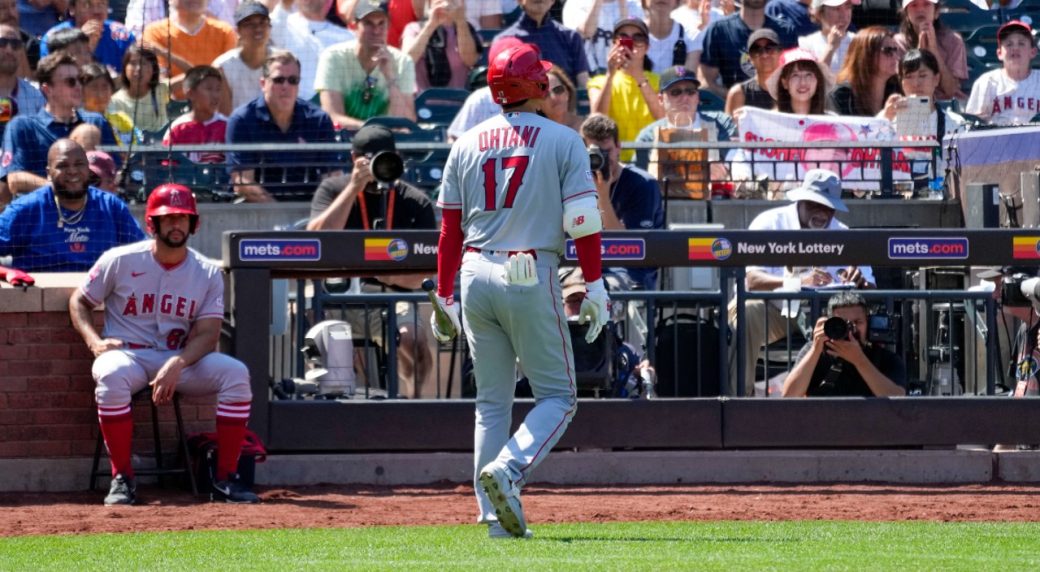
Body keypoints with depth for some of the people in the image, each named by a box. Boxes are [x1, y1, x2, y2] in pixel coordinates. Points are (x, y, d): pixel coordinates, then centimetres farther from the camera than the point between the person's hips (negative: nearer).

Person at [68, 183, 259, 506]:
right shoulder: (120, 261, -3)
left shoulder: (208, 273, 1)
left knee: (235, 373, -24)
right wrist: (94, 342, -13)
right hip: (127, 354, -2)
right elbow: (80, 301, 7)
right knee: (113, 375, -39)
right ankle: (122, 479, -27)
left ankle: (225, 479, -17)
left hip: (183, 359, 2)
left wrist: (176, 365, -26)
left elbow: (207, 334, -6)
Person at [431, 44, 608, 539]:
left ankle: (495, 515, 7)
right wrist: (595, 289, -4)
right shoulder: (562, 141, -2)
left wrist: (444, 298, 15)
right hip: (532, 277, -4)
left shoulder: (467, 144, 9)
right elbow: (583, 222, -8)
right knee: (556, 395, 4)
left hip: (476, 276, 4)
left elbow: (450, 229, 10)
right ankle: (508, 469, -21)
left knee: (492, 400, 11)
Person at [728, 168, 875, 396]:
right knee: (748, 311, -36)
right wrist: (799, 281, -42)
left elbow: (870, 290, -1)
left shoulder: (841, 234, 3)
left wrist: (859, 282, -28)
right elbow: (752, 280, -24)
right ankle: (739, 393, -31)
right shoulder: (769, 223, -9)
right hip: (771, 310, -3)